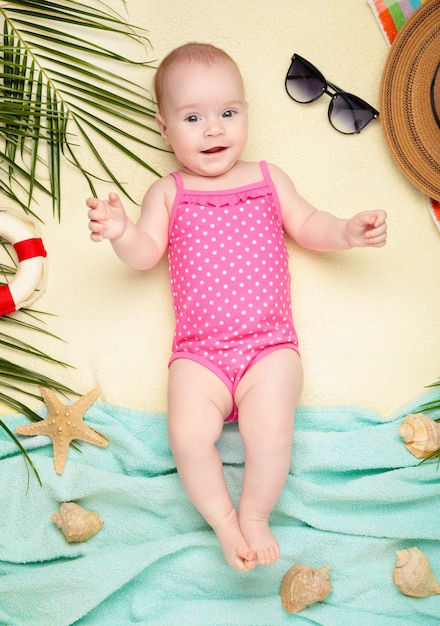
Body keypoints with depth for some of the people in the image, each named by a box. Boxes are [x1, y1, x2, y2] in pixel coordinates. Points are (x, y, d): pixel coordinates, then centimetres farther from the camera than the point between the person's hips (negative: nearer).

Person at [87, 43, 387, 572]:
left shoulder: (268, 179, 15)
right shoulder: (168, 192, 11)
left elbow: (307, 226, 20)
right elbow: (145, 254, 4)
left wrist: (347, 231, 0)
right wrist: (121, 232, -17)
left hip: (270, 344, 0)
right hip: (199, 351, 0)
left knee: (270, 430, -23)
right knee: (188, 433, -22)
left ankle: (255, 514, 5)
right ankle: (223, 520, 3)